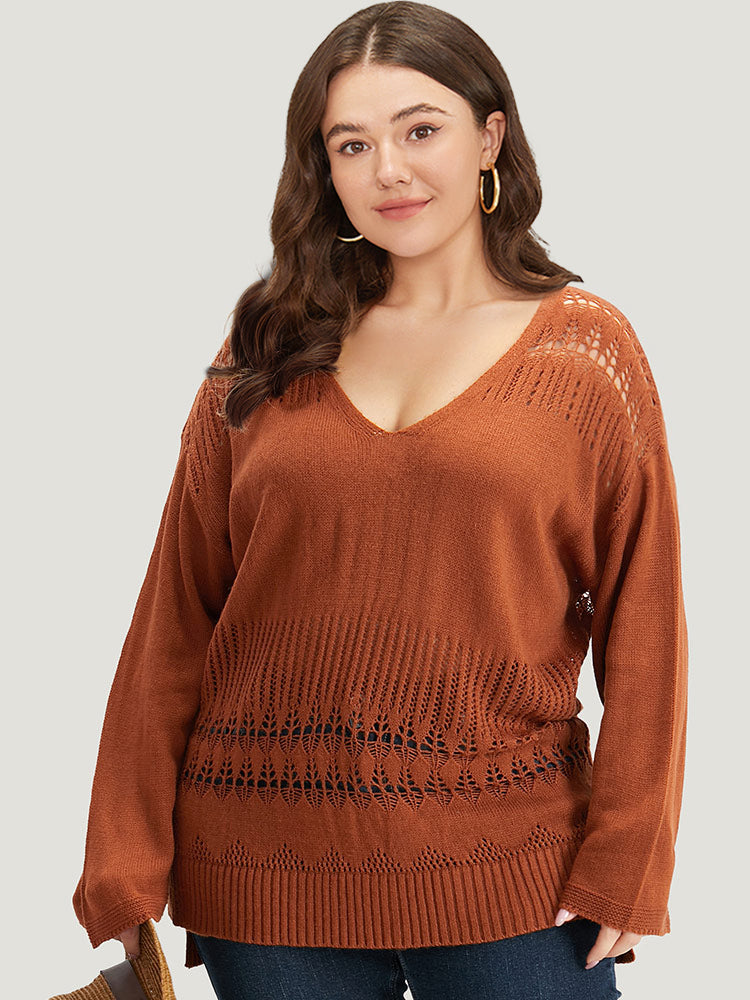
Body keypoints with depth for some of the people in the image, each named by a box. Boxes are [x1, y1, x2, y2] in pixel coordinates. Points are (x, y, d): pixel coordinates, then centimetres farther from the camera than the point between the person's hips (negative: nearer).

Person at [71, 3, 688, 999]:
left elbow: (643, 622, 0)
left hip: (507, 872, -1)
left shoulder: (587, 349, 1)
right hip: (265, 867, 2)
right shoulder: (267, 352, 5)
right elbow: (176, 612, 4)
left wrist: (625, 865, -5)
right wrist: (128, 864, 0)